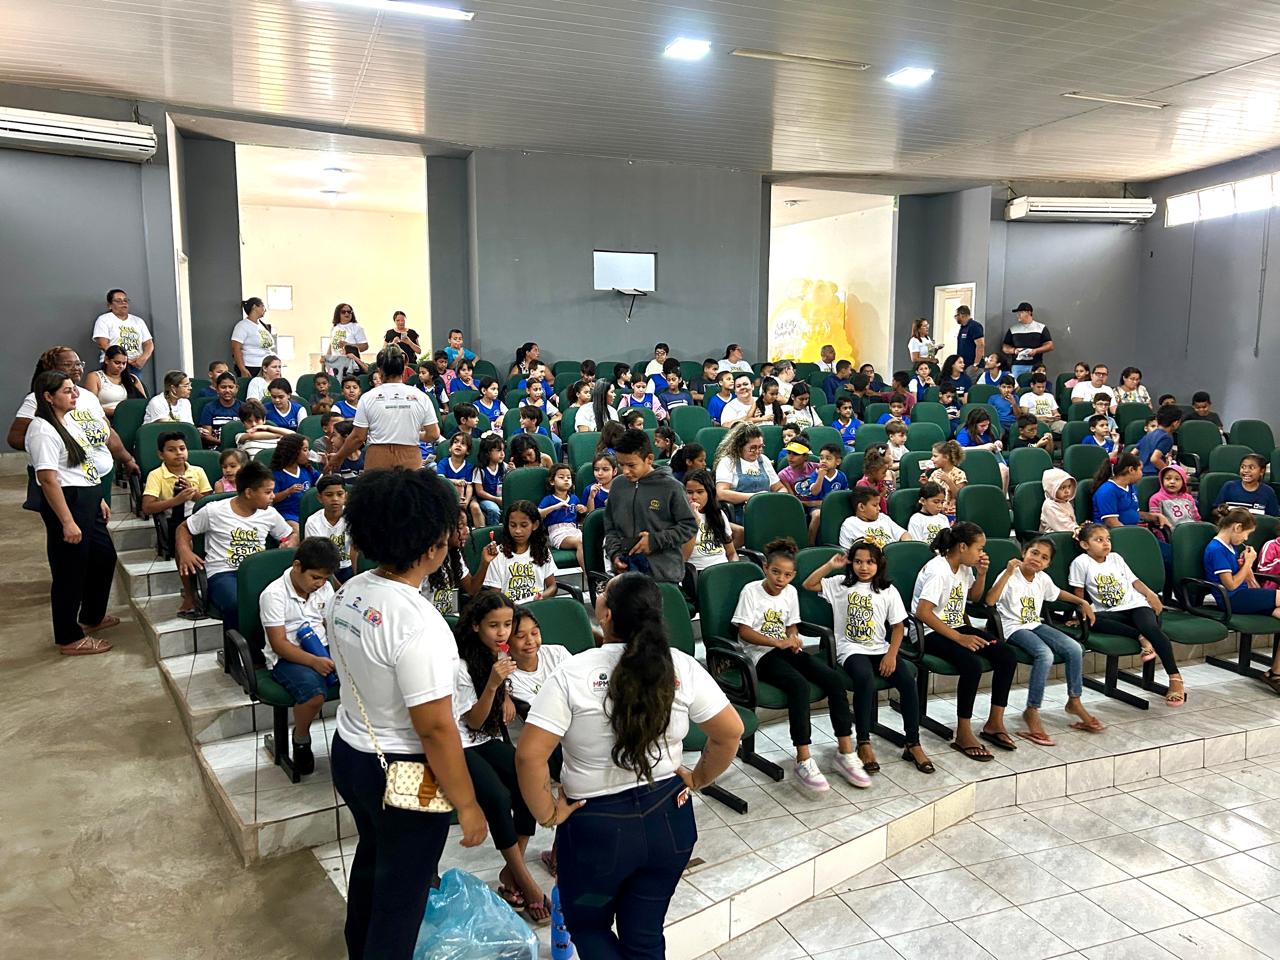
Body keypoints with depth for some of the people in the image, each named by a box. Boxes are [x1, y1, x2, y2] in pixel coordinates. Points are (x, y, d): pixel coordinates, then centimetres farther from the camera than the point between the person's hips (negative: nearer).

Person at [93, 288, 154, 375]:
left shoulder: (138, 321, 22)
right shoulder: (104, 320, 9)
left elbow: (149, 344, 17)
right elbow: (103, 345, -4)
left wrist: (143, 358, -6)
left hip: (135, 366, 3)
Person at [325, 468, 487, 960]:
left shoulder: (348, 593, -5)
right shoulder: (417, 624, -31)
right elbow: (435, 728, -27)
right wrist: (467, 805, -16)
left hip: (349, 753, 9)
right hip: (402, 773, -9)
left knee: (371, 859, 31)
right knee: (401, 891, 13)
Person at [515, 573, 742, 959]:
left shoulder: (573, 674, -17)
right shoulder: (683, 667, -8)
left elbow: (529, 755, -21)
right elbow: (730, 732, -2)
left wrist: (547, 814, -7)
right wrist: (698, 779, 12)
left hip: (597, 825, -3)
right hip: (669, 818, 3)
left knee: (587, 925, 23)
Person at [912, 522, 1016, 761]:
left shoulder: (964, 567, 7)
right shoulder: (938, 570, -20)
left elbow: (974, 597, 25)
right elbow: (923, 613, -27)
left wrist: (981, 573, 5)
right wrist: (959, 638, -27)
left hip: (957, 627, 9)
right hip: (932, 633, -9)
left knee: (1007, 657, -8)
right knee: (973, 665, -32)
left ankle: (994, 723, 4)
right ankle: (963, 734, -17)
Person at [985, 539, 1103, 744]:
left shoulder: (1043, 579, 8)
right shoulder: (1010, 576, -13)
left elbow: (1057, 594, 31)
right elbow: (990, 601, -28)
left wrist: (1082, 602, 19)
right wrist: (1008, 573, -31)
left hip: (1036, 625, 7)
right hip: (1014, 628, -7)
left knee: (1074, 648, -12)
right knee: (1045, 654, -31)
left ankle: (1074, 702, 9)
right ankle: (1032, 712, -19)